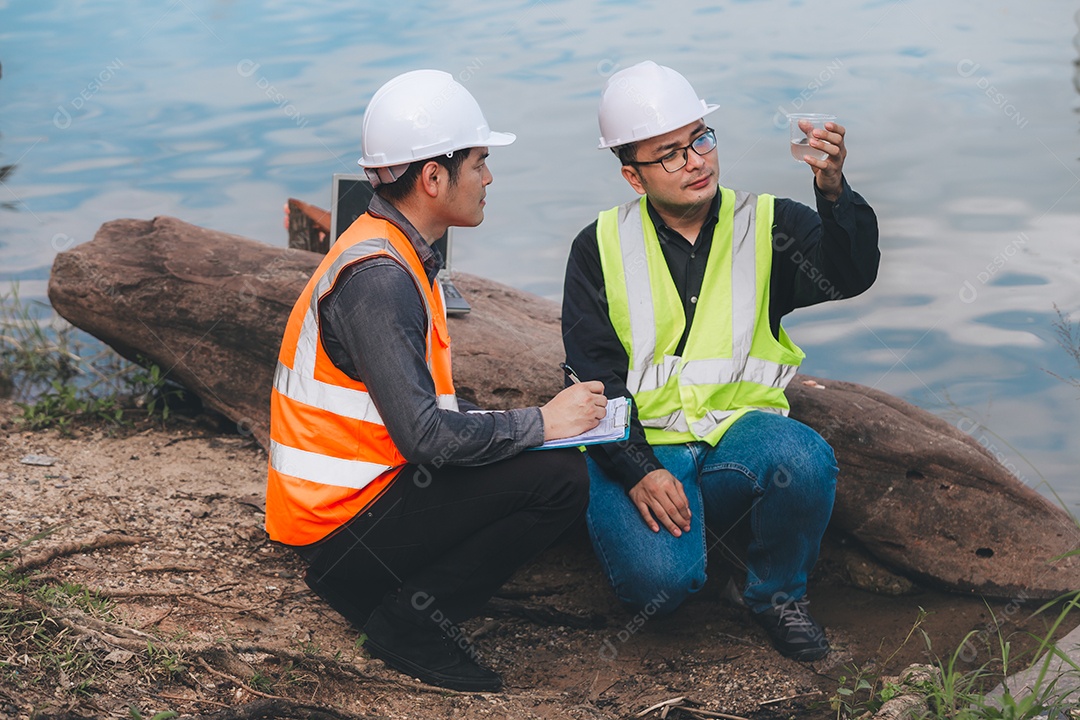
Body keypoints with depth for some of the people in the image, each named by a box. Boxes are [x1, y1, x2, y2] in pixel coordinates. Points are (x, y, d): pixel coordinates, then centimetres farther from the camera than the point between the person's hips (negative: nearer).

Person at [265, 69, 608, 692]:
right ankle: (412, 619, -7)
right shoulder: (376, 277, -21)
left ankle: (379, 589, 10)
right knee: (560, 478, -17)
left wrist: (539, 419, 3)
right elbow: (425, 434, -27)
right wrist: (541, 423, -14)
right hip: (342, 523, -10)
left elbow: (434, 406, 14)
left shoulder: (399, 255, 12)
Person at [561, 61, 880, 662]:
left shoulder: (768, 225, 6)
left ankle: (778, 592, -4)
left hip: (741, 433, 1)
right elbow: (593, 373, -1)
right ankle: (694, 529, 10)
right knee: (659, 579, -28)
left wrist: (835, 191, -34)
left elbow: (851, 274, -13)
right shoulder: (602, 248, 4)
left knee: (804, 460, -34)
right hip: (642, 444, -1)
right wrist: (637, 471, -16)